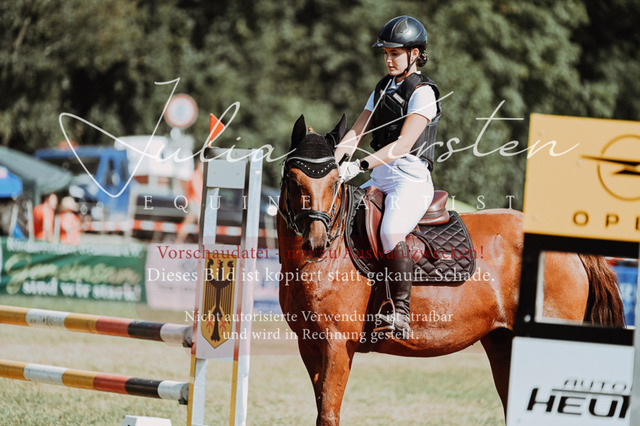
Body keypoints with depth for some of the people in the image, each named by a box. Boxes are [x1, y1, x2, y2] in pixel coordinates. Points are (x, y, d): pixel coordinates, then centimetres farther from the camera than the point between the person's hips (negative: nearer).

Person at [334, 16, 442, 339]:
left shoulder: (423, 93, -8)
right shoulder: (383, 89, 17)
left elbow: (403, 145, -19)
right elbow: (355, 133, 11)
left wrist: (359, 166, -28)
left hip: (412, 179, -9)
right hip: (380, 179, 9)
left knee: (390, 232, -33)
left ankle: (401, 315, -31)